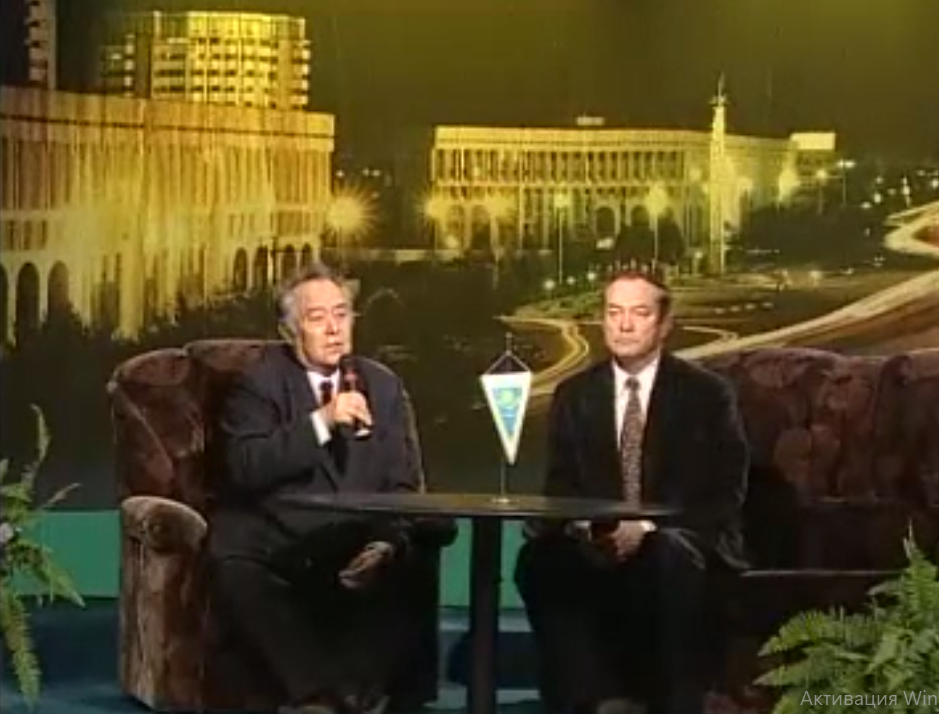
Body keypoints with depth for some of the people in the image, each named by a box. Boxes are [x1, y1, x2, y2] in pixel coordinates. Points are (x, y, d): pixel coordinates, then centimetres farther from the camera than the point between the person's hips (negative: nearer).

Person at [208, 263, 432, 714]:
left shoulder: (383, 385, 13)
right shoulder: (260, 382, 4)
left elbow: (403, 484, 9)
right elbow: (245, 467, -12)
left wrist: (388, 544, -12)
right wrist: (321, 422, -21)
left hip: (357, 546, 3)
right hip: (275, 539, -2)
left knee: (406, 572, -27)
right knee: (235, 568, -33)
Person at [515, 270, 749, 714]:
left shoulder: (706, 393, 1)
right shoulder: (574, 395, 11)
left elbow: (725, 494, -6)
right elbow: (559, 486, 8)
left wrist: (650, 526, -22)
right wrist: (580, 523, -17)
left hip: (685, 540, -3)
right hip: (598, 543, 3)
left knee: (670, 558, -39)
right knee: (539, 557, -29)